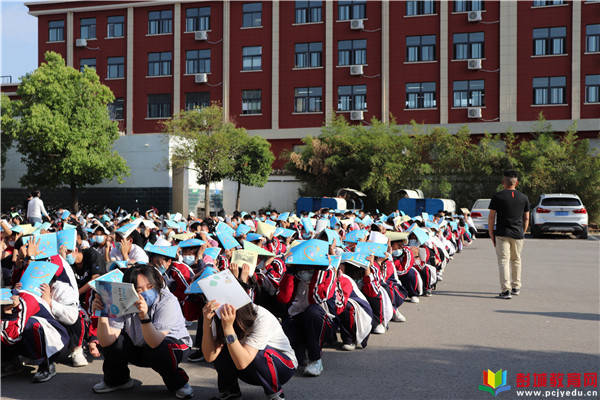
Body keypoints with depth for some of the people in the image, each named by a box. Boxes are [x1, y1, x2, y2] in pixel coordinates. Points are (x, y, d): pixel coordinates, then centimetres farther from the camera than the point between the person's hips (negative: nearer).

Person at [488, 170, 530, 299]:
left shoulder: (497, 196, -4)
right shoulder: (524, 198, 7)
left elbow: (491, 217, -4)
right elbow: (526, 218, 10)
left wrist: (491, 233, 4)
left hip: (502, 234, -3)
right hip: (518, 234, 4)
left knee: (503, 260, -3)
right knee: (516, 260, 18)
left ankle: (506, 290, -10)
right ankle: (516, 287, 28)